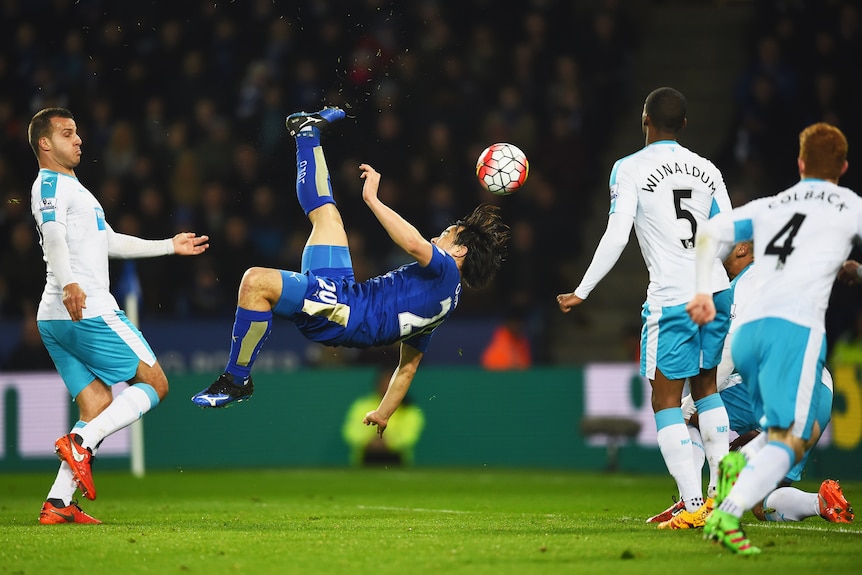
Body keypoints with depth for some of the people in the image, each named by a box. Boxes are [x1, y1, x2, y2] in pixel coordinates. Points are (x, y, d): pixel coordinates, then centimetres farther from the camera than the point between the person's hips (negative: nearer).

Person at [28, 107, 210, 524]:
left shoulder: (70, 188, 29)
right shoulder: (50, 184, -4)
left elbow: (110, 242, 37)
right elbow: (53, 235, -23)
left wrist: (169, 246, 39)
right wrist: (69, 283, -39)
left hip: (56, 319, 10)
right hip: (87, 312, -10)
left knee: (99, 411, 5)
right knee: (154, 384, -4)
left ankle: (57, 504, -6)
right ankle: (79, 442, -19)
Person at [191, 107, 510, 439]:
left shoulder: (445, 271, -5)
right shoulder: (440, 297, 23)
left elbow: (414, 244, -29)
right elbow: (408, 367, 26)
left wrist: (372, 199, -20)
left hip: (341, 312, -9)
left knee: (257, 281, -31)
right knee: (326, 214, 22)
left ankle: (237, 381, -18)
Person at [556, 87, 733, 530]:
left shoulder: (630, 169, -4)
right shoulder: (708, 170, 11)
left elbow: (616, 236, -10)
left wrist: (582, 292, -3)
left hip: (671, 297, -6)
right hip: (715, 289, 6)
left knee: (666, 399, 0)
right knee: (706, 385, 21)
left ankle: (694, 505, -9)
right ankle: (721, 491, 16)